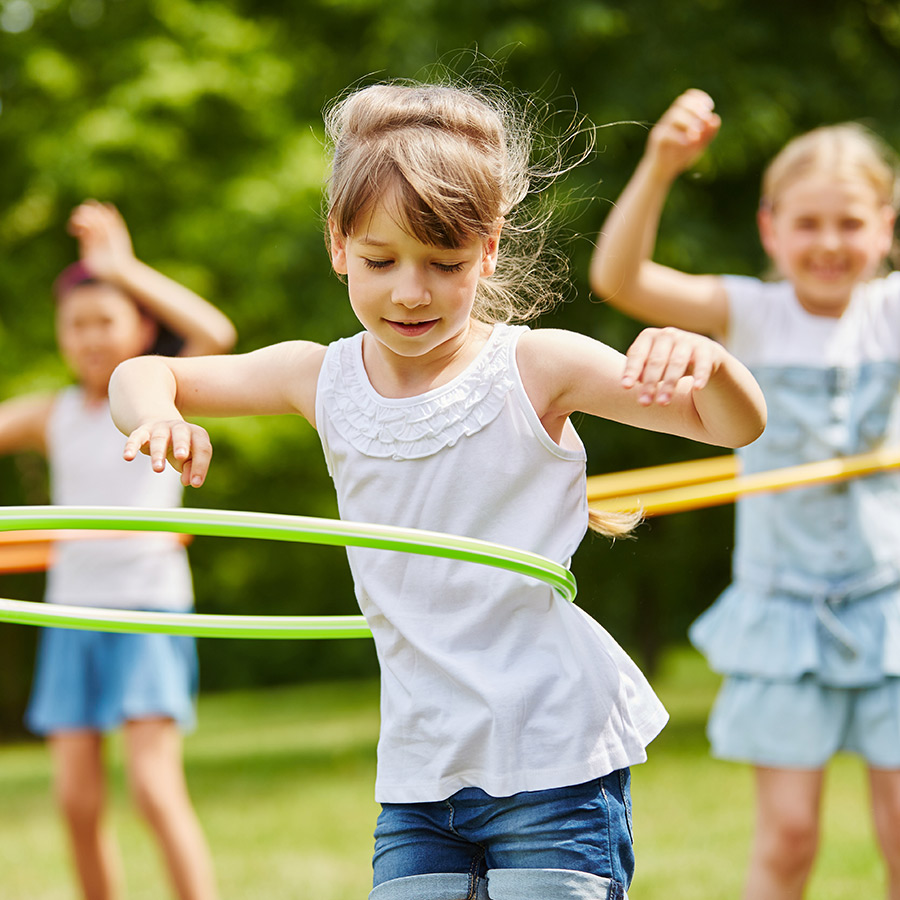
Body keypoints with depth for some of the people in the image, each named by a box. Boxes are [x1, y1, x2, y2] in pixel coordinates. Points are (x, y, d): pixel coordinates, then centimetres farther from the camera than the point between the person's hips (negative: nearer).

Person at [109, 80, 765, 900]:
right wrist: (156, 412, -10)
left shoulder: (533, 369, -7)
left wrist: (707, 362, -30)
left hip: (555, 764, -4)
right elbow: (142, 376, 14)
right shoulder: (325, 380, 4)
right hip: (420, 770, 4)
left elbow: (735, 427, -7)